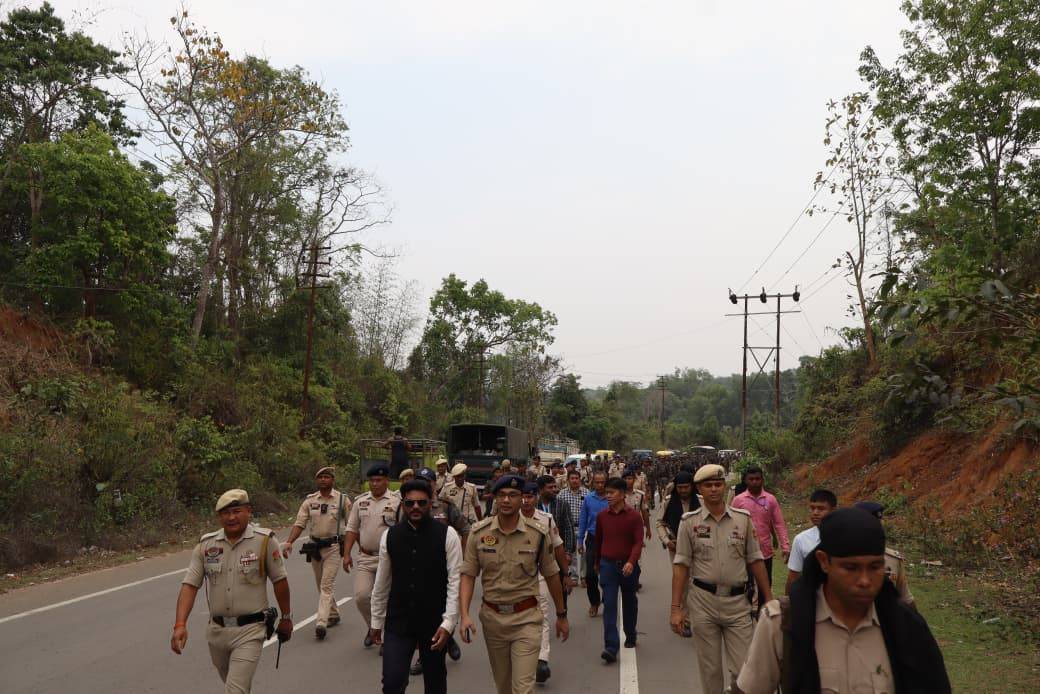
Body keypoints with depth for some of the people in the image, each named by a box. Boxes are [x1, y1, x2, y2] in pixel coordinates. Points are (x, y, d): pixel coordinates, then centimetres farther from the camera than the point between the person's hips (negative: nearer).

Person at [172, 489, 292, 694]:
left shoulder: (264, 541, -10)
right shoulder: (206, 544, -1)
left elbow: (279, 581, -2)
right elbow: (190, 585, -5)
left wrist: (286, 618, 6)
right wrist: (180, 625, -17)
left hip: (249, 631, -4)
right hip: (216, 630, 5)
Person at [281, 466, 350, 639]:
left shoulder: (342, 499, -3)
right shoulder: (309, 500, 5)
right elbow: (299, 523, 1)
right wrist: (289, 542, -14)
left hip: (333, 547, -4)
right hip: (314, 546, 5)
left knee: (327, 585, -12)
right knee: (321, 585, 16)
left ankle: (321, 622, -17)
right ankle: (333, 615, 33)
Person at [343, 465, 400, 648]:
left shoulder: (397, 501, -6)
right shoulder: (360, 501, 7)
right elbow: (352, 529, 11)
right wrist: (346, 554, 4)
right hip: (365, 557, 3)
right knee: (361, 596, -4)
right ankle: (372, 627, 22)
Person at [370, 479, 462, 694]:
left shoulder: (447, 535, -9)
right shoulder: (390, 536, 0)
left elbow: (455, 581, -10)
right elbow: (382, 583, 7)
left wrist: (448, 623, -15)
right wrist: (376, 622, 11)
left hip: (435, 623, -1)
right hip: (397, 622, 2)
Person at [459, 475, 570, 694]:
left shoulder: (538, 534, -7)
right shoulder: (479, 532, -5)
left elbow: (552, 576, 3)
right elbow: (468, 576, -3)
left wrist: (561, 615, 11)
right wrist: (464, 615, -15)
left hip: (526, 619, -2)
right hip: (492, 618, 2)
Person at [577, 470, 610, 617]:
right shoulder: (588, 499, 1)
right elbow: (583, 521, 5)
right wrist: (580, 541, 3)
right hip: (592, 539, 1)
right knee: (590, 574, -1)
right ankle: (594, 602, 19)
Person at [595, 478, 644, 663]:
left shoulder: (634, 516, -8)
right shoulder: (602, 516, 0)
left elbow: (638, 542, -14)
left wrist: (631, 562, -28)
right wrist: (598, 562, 19)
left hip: (628, 566, -1)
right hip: (608, 565, 1)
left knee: (629, 603, 17)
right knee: (609, 605, -9)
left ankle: (630, 637, 38)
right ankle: (611, 647, -12)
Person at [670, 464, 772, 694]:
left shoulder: (743, 518, 2)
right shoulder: (689, 521, -1)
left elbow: (755, 561, 8)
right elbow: (681, 565, -1)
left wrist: (769, 598, 7)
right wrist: (676, 608, -5)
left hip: (737, 601, 1)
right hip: (703, 600, -1)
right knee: (710, 670, 10)